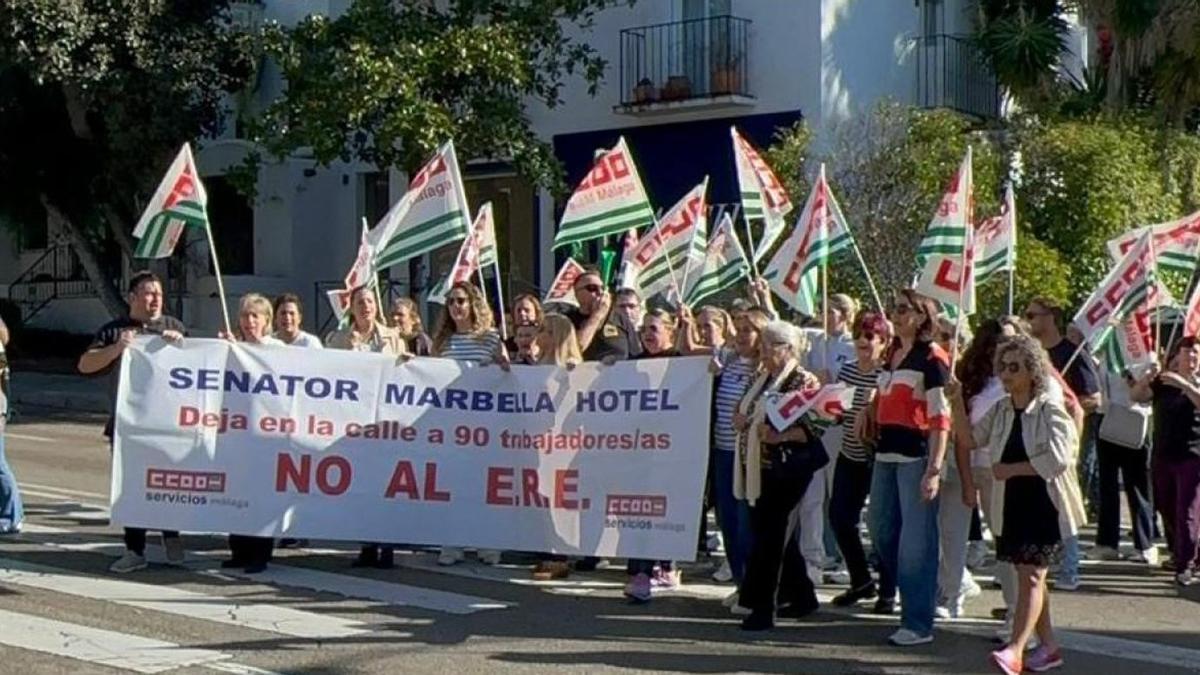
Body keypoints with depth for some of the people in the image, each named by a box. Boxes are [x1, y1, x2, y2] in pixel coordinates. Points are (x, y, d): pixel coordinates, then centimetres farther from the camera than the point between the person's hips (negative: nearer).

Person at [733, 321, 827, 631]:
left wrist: (780, 437, -26)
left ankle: (761, 607, -2)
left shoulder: (803, 381, -10)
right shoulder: (762, 378, 15)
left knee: (768, 536, -7)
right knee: (775, 534, 14)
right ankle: (802, 596, 26)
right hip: (758, 469, 9)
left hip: (784, 473, -9)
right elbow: (746, 412, 27)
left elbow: (816, 427, -16)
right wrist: (740, 420, 4)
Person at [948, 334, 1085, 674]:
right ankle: (1048, 646, 25)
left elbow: (1057, 459, -20)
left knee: (1031, 575, -11)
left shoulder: (1050, 409, -11)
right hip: (1011, 503, 7)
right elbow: (970, 439, 7)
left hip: (1044, 503, -7)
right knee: (1029, 576, 13)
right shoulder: (1001, 409, 9)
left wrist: (1011, 469, -15)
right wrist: (957, 404, -7)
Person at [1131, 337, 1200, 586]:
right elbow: (1136, 396, 0)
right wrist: (1146, 379, -18)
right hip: (1162, 455, 4)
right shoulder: (1163, 382, 9)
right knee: (1167, 510, 13)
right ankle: (1178, 553, 31)